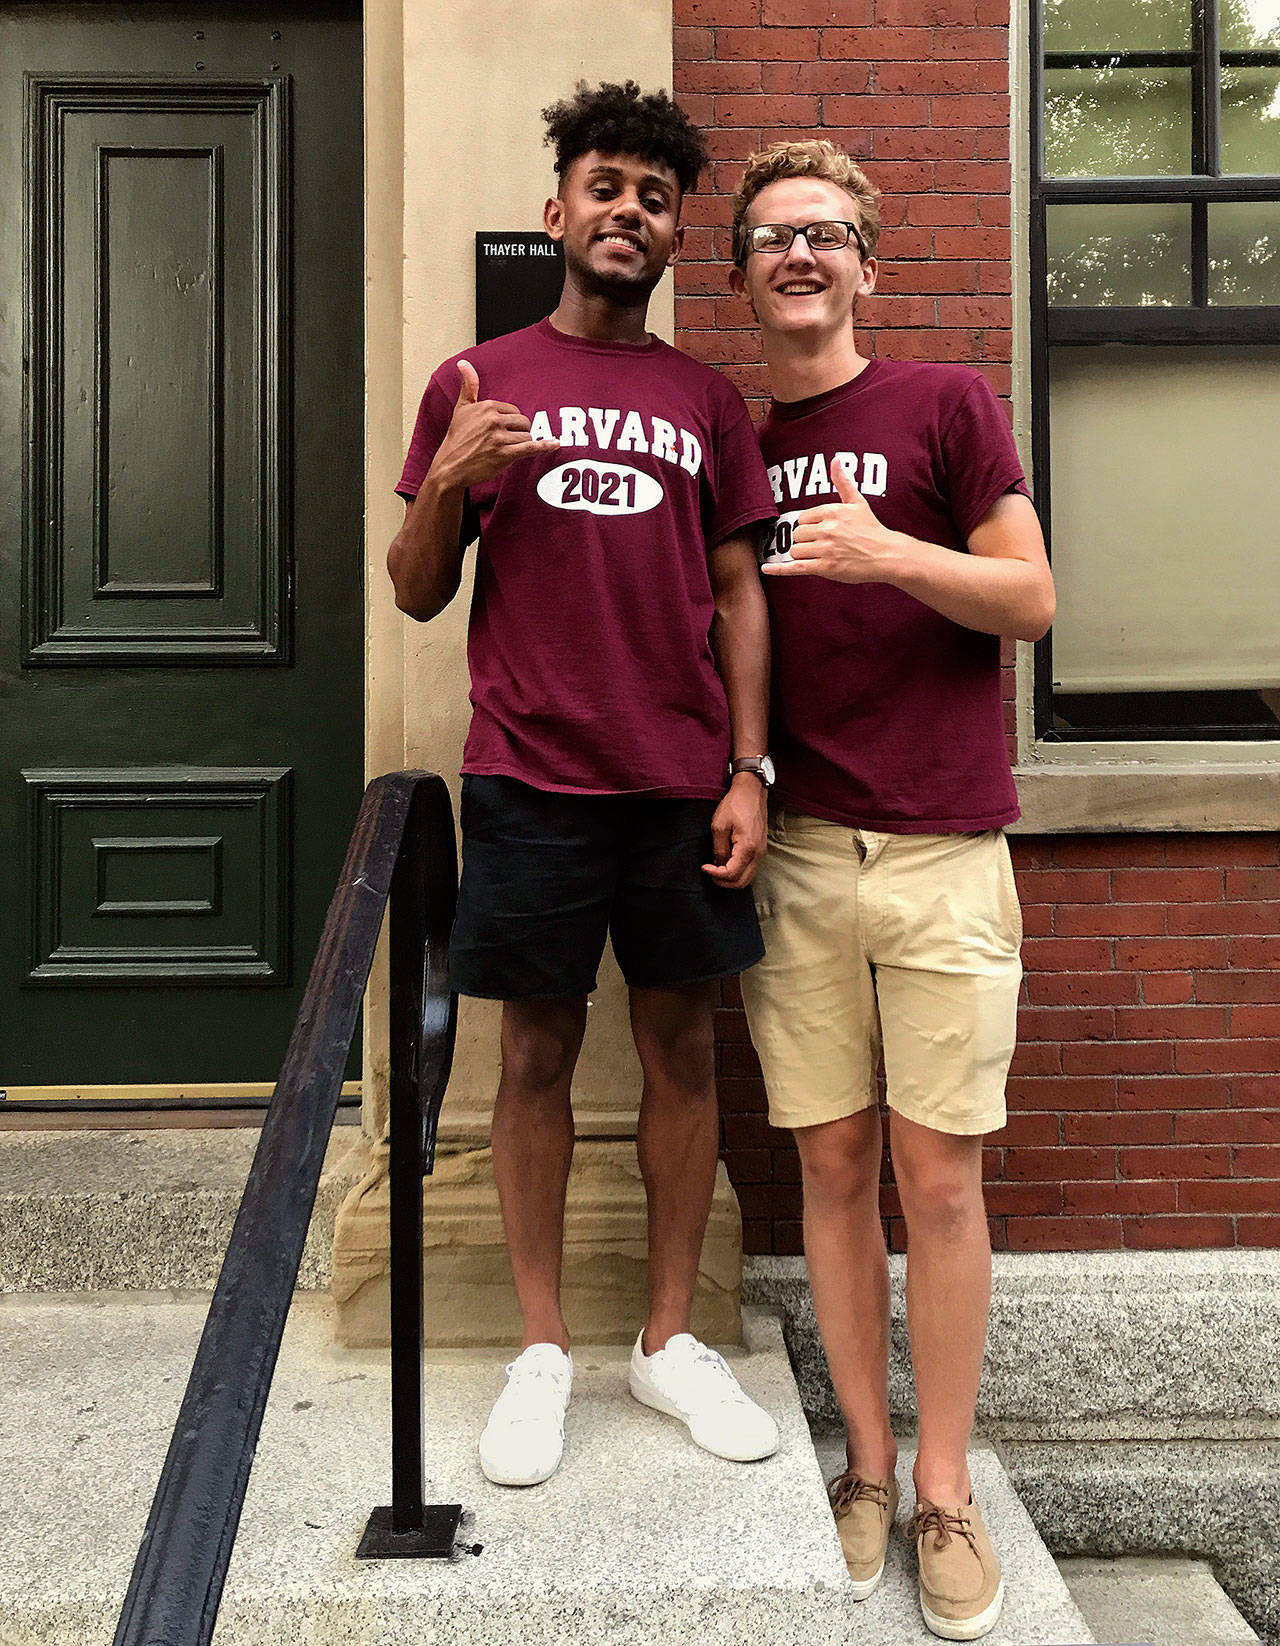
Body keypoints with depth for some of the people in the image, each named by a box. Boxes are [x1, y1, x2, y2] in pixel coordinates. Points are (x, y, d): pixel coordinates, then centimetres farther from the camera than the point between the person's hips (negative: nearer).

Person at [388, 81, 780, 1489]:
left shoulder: (705, 400, 12)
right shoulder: (475, 383, 7)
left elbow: (738, 593, 9)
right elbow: (418, 594, 7)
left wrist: (748, 771, 0)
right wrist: (445, 484, -13)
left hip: (682, 787, 2)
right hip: (531, 781, -1)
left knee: (682, 1048, 7)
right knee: (537, 1054, 5)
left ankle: (669, 1338, 24)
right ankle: (541, 1350, 22)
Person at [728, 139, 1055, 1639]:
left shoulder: (944, 404, 4)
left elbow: (1032, 600, -1)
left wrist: (891, 554, -17)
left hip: (941, 850, -3)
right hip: (796, 853, 3)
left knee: (938, 1175, 1)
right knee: (833, 1165, 7)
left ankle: (945, 1492, 18)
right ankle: (867, 1462, 23)